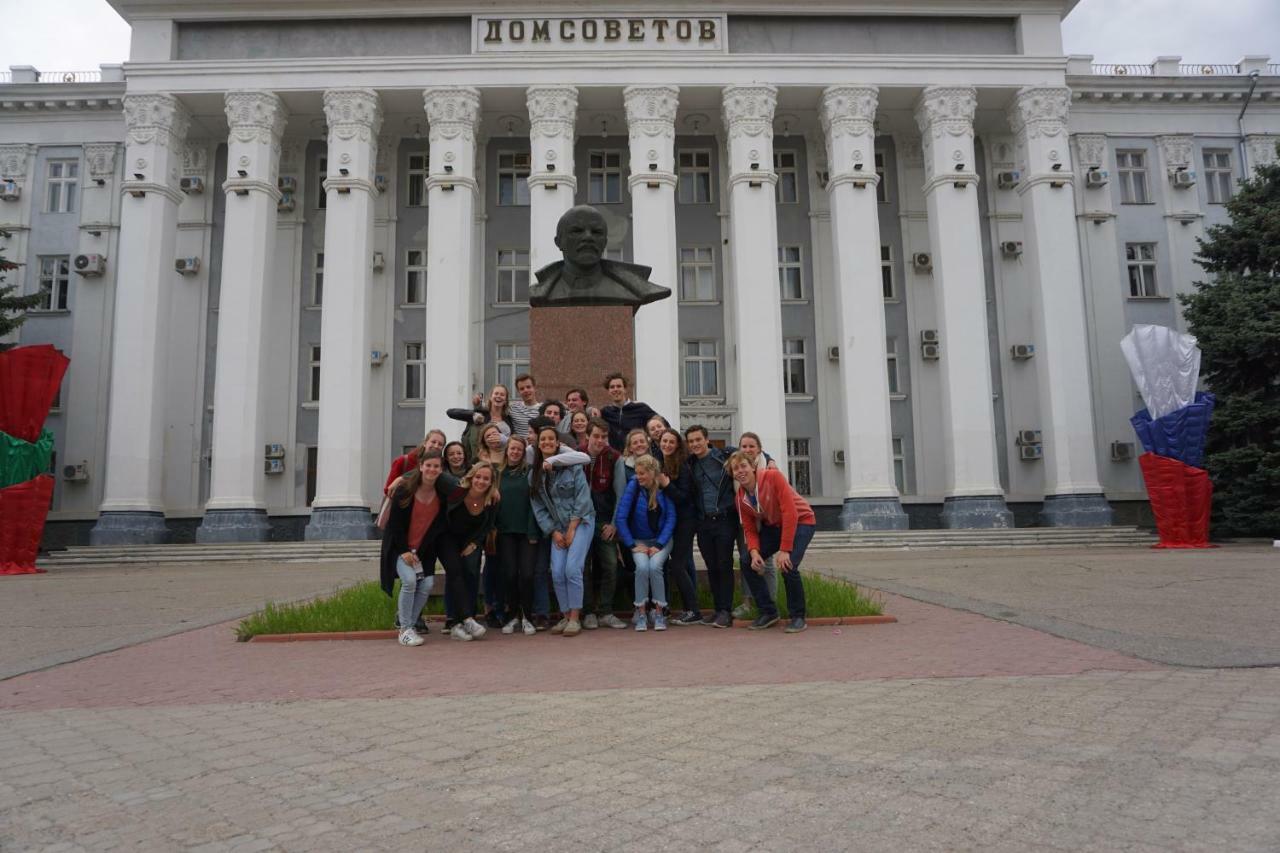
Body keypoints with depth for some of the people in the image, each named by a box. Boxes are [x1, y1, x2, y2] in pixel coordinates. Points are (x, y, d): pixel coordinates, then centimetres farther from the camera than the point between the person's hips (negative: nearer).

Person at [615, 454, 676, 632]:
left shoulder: (664, 487, -7)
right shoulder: (633, 487, -9)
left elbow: (671, 518, -7)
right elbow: (620, 518, -9)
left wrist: (659, 544, -14)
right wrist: (632, 544, -11)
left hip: (662, 539, 0)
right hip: (639, 540, 0)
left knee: (655, 566, -27)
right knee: (642, 567, -27)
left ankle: (659, 612, -11)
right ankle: (640, 612, -11)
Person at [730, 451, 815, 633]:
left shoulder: (773, 476, -25)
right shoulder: (741, 498, -7)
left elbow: (790, 513, -27)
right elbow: (749, 529, -2)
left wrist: (784, 550, -29)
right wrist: (754, 553, -23)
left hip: (801, 521, -6)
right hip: (772, 526, 6)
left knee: (788, 566, -26)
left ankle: (797, 616, -4)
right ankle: (768, 612, 8)